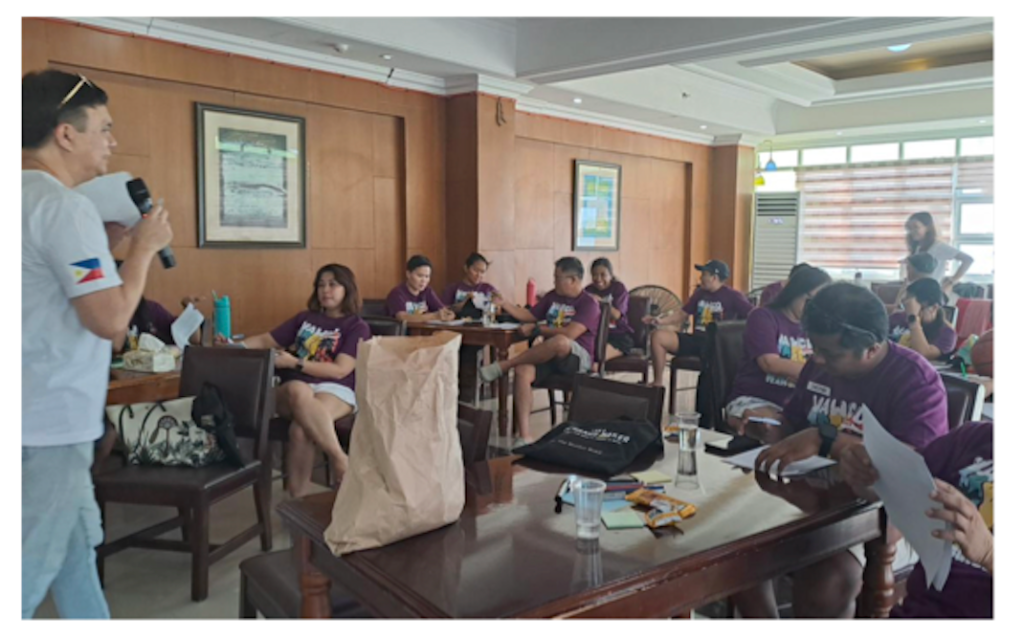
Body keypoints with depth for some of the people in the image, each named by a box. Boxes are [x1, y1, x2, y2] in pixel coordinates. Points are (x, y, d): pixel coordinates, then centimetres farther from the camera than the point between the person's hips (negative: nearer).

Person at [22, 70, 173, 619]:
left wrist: (105, 242, 12)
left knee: (76, 544, 21)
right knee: (30, 569, 2)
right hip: (51, 422, -10)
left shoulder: (33, 197, 11)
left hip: (48, 416, 10)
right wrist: (144, 246, -10)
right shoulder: (65, 206, -18)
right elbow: (110, 319, -22)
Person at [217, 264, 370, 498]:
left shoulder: (357, 327, 7)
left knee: (300, 430, -38)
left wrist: (294, 363, -11)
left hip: (335, 390, -3)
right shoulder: (305, 318, 21)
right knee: (298, 389, -39)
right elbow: (266, 340, 22)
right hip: (293, 389, 3)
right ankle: (341, 461, -37)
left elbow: (340, 370, -6)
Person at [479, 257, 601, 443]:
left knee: (560, 341, -41)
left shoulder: (589, 304, -5)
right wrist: (504, 304, 9)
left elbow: (570, 334, -19)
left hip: (577, 358, -6)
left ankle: (504, 365, -24)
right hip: (549, 355, 6)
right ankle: (524, 436, -33)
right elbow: (529, 316, 21)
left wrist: (537, 329, -12)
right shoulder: (553, 296, 15)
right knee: (523, 371, -29)